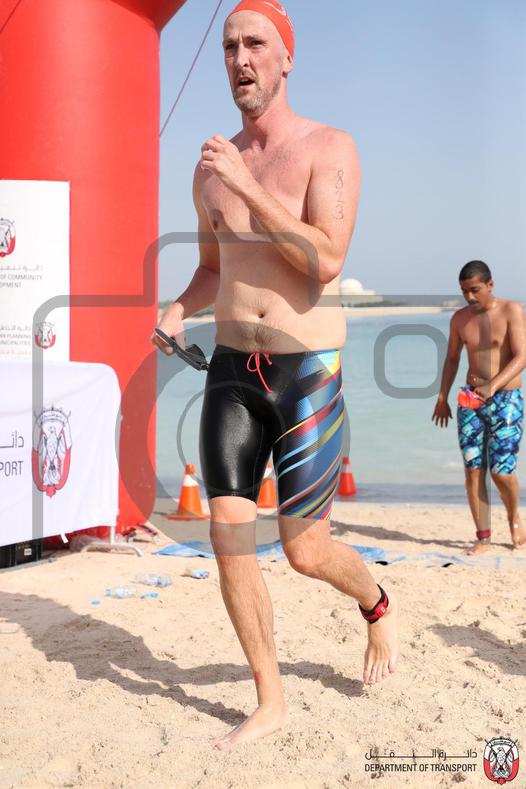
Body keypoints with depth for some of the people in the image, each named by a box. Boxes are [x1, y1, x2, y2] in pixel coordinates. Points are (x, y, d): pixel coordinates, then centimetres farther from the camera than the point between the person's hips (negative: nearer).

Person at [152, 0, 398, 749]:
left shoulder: (329, 148, -7)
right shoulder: (211, 167, 9)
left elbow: (326, 262, -20)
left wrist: (248, 187, -22)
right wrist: (178, 310, 1)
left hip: (309, 374, -5)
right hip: (232, 371, 5)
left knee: (307, 553, -2)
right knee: (229, 539, -1)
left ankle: (380, 605, 34)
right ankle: (270, 702, 15)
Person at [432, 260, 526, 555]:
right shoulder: (460, 318, 7)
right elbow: (452, 359, 18)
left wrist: (493, 386, -28)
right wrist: (443, 397, 10)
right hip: (471, 401, 4)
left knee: (502, 471, -9)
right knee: (473, 470, -4)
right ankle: (483, 538, 4)